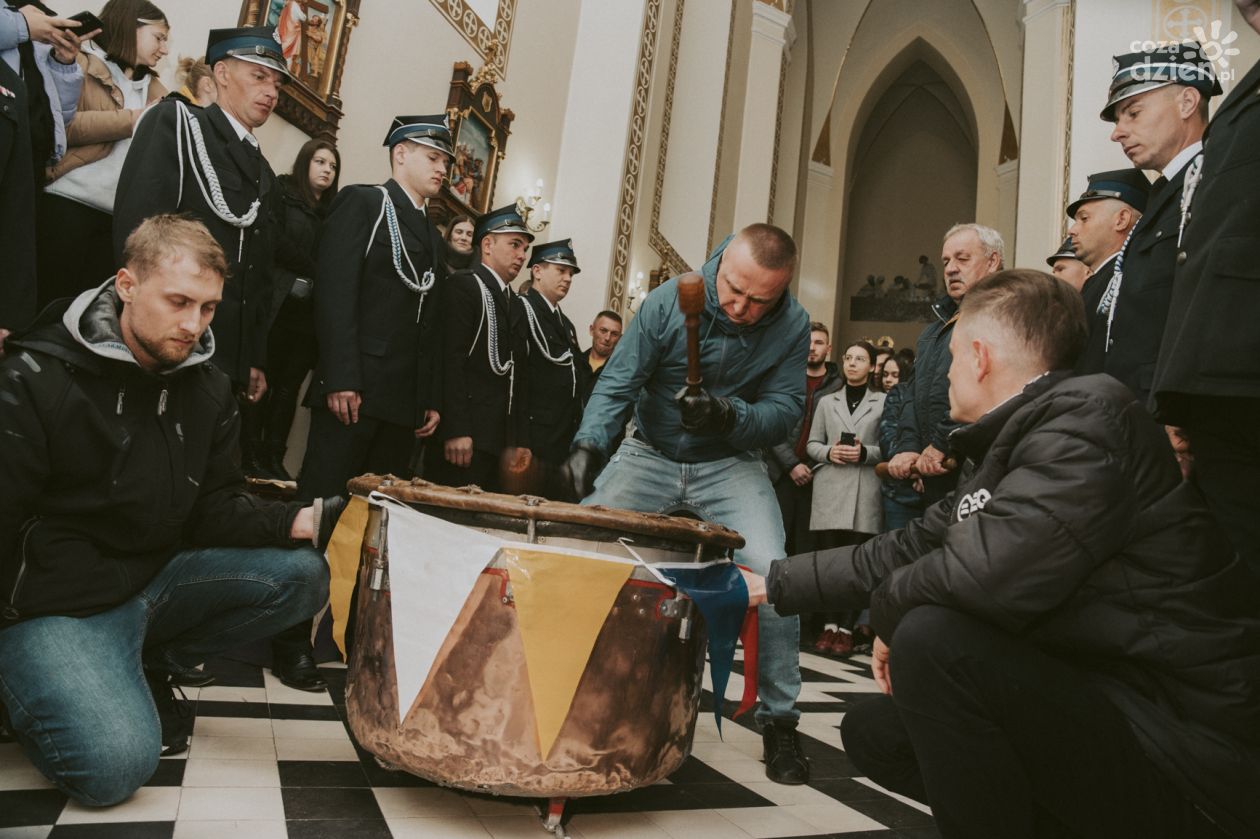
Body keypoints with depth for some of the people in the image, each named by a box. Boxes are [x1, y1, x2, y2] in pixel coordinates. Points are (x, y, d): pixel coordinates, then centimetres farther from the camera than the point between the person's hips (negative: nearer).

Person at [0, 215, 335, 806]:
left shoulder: (208, 389, 1)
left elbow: (214, 507, 0)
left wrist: (300, 522, -18)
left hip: (160, 574, 6)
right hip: (56, 602, -5)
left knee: (302, 575, -11)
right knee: (117, 764, -23)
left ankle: (148, 666, 5)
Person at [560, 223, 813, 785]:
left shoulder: (793, 326, -12)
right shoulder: (668, 302, -15)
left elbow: (786, 408, -11)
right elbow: (619, 381, -16)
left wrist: (731, 418, -31)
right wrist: (589, 443, -32)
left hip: (731, 464, 0)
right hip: (650, 455, 1)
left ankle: (780, 721, 2)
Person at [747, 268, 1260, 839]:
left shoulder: (1085, 419, -20)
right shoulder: (1005, 449, 8)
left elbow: (986, 573, -34)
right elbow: (906, 550, 13)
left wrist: (889, 610, -12)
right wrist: (772, 584, 15)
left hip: (1190, 748, -9)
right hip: (1096, 706, 9)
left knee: (932, 637, -28)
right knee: (871, 731, 9)